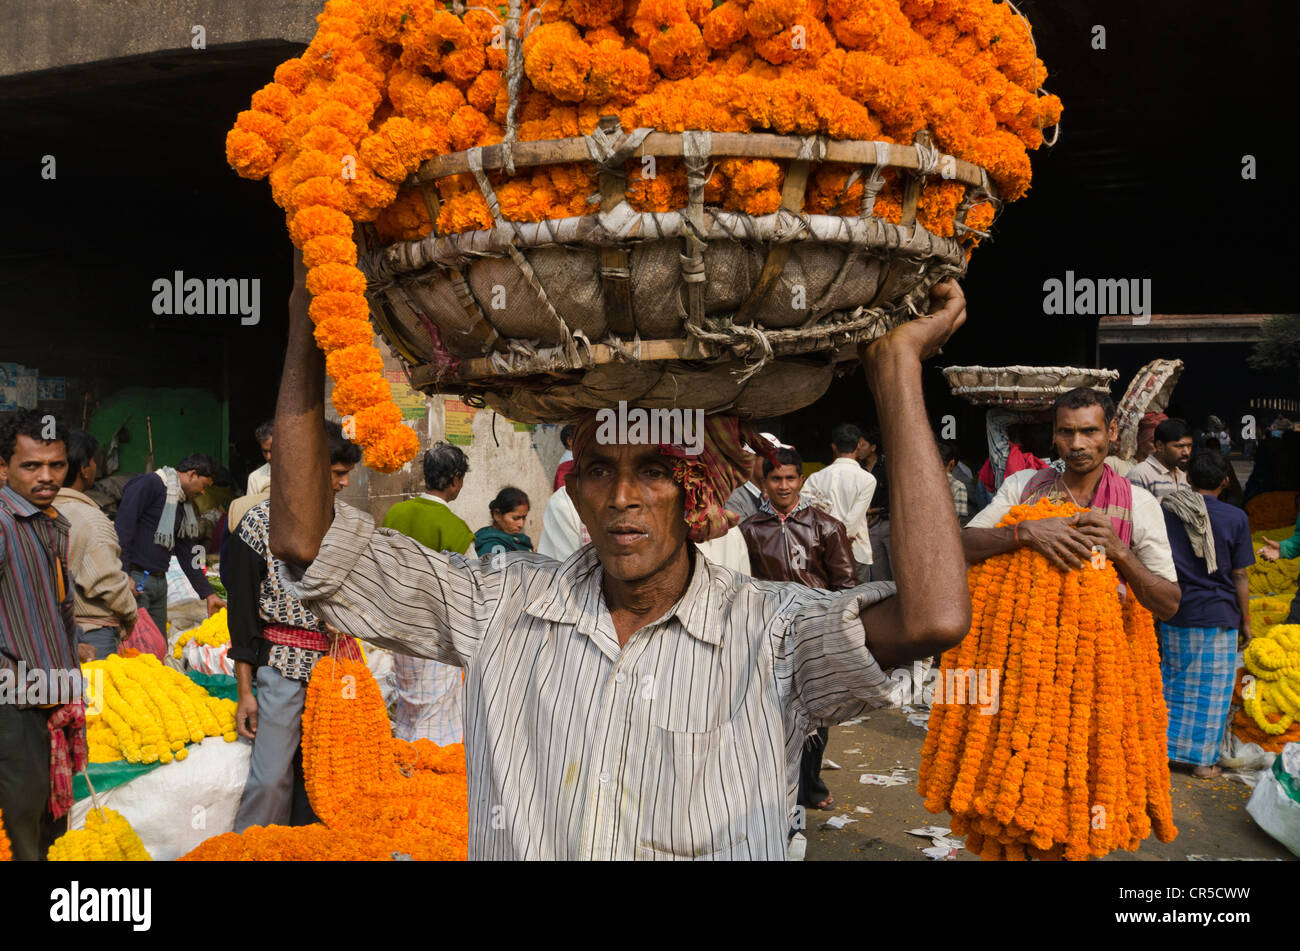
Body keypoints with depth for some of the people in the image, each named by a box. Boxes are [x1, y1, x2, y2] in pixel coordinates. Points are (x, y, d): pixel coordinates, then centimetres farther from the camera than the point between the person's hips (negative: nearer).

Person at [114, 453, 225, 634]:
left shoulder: (184, 505, 19)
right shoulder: (149, 484, -7)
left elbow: (187, 554, 22)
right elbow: (123, 527, -16)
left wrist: (208, 593, 18)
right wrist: (123, 575, -21)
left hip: (159, 582, 9)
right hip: (135, 577, -9)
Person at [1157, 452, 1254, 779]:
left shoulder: (1165, 511, -1)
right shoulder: (1235, 518, -8)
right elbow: (1239, 577, -5)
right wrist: (1246, 621, 5)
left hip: (1174, 615, 3)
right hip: (1218, 616, -2)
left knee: (1174, 682, 15)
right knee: (1212, 688, 8)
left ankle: (1168, 749, 20)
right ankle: (1203, 759, 14)